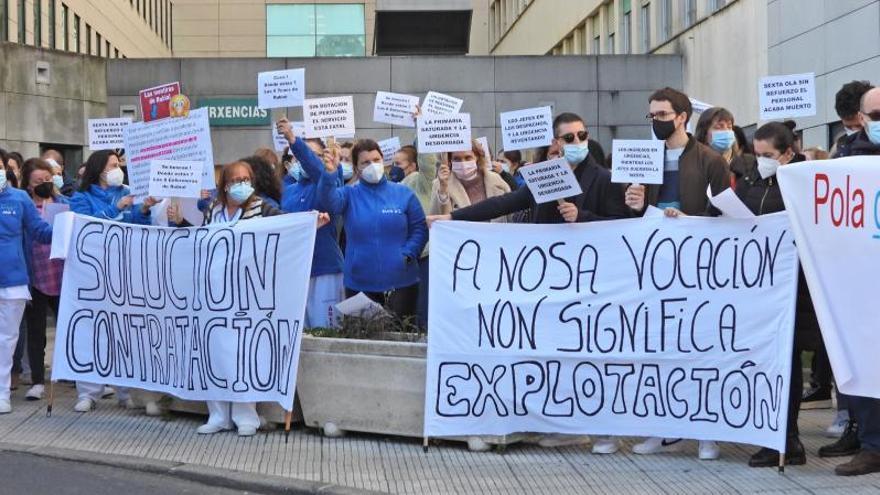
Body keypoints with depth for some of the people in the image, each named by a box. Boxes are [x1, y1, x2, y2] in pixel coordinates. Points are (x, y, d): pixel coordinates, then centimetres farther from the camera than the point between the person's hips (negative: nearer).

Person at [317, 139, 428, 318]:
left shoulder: (403, 193, 4)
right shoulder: (349, 194, 5)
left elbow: (419, 228, 4)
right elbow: (329, 201, -17)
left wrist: (407, 255, -13)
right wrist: (330, 174, -36)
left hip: (401, 282, -1)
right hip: (359, 284, 1)